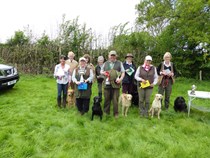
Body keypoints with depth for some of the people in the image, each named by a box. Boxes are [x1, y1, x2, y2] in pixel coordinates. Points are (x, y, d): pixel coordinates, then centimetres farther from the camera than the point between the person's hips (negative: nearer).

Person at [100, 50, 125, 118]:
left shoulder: (119, 63, 7)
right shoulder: (105, 63, 14)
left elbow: (123, 72, 6)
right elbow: (101, 71, 22)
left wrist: (121, 78, -11)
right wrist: (103, 73, -1)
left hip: (115, 84, -2)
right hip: (107, 83, 2)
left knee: (115, 99, 0)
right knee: (107, 99, 8)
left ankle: (116, 113, 13)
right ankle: (106, 112, 22)